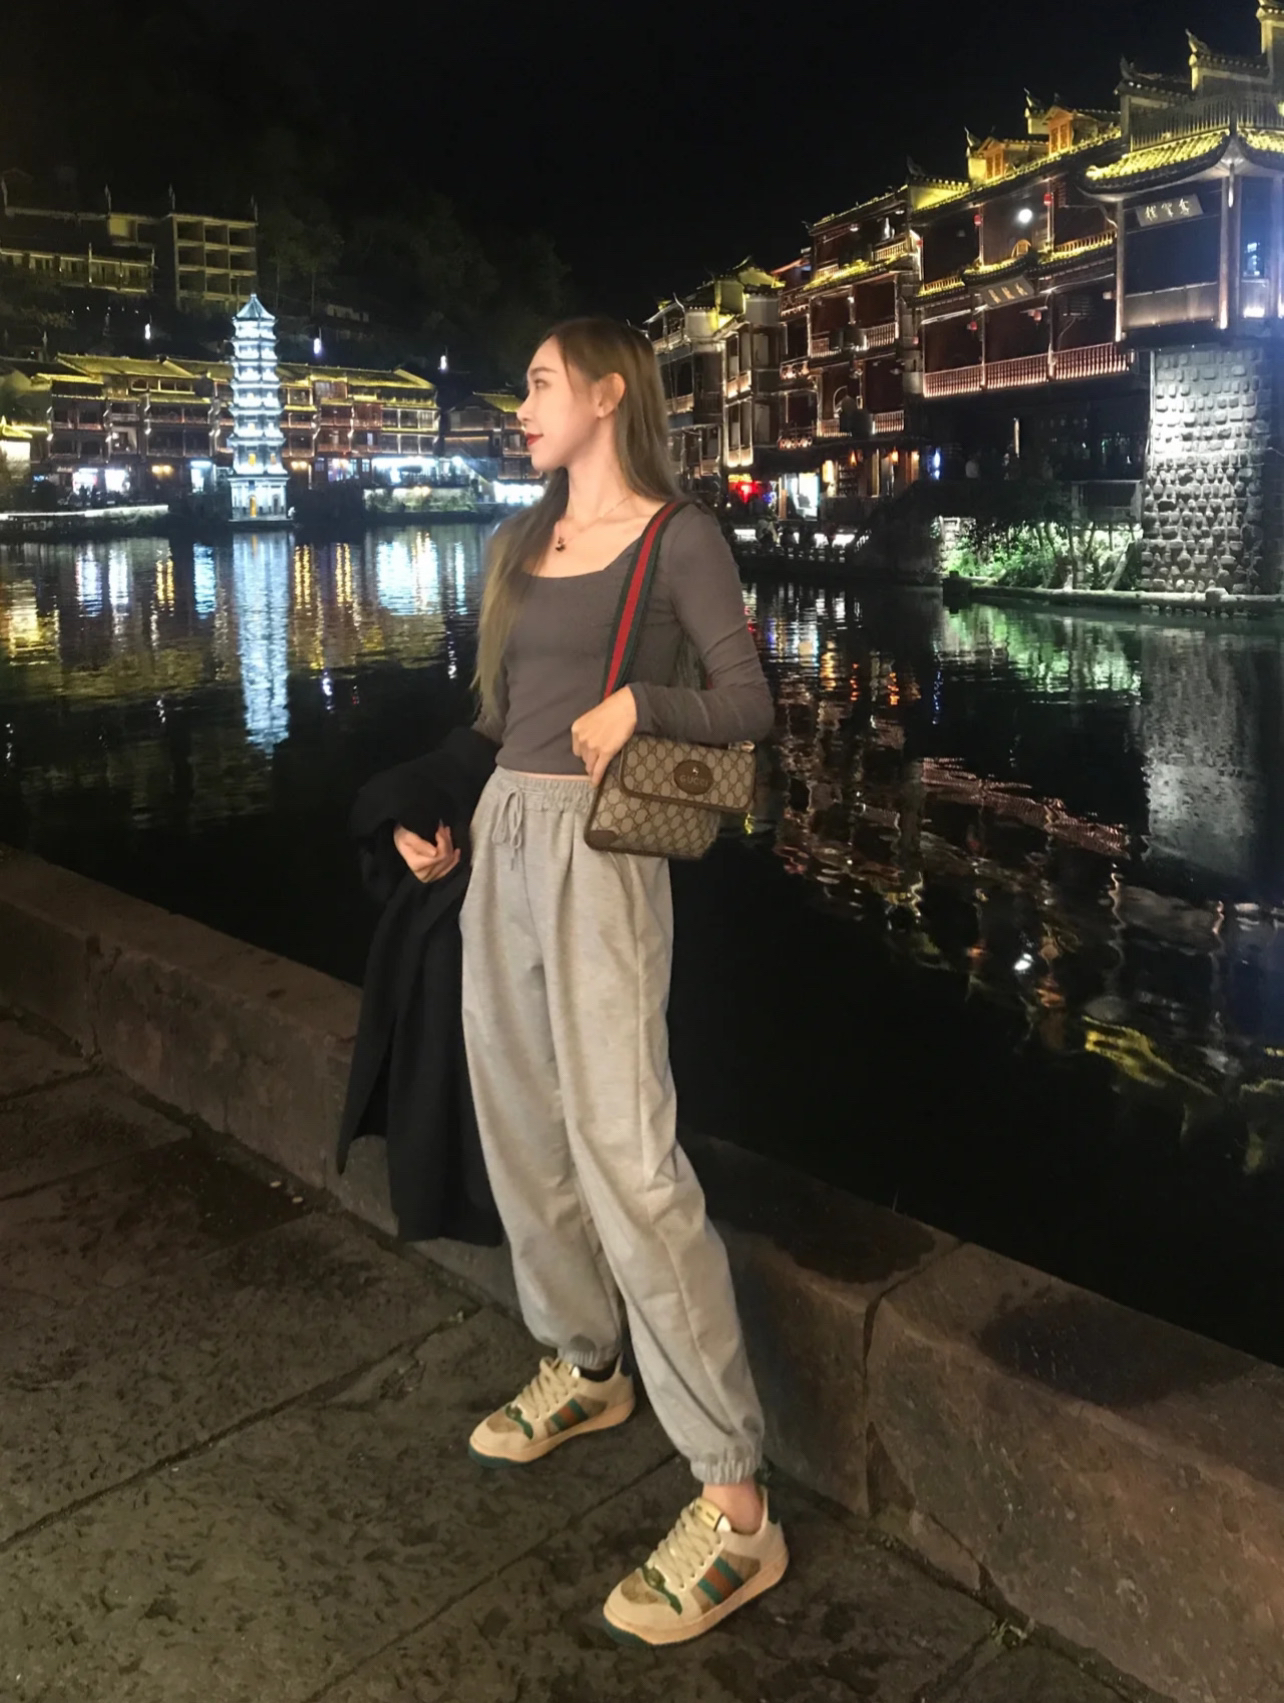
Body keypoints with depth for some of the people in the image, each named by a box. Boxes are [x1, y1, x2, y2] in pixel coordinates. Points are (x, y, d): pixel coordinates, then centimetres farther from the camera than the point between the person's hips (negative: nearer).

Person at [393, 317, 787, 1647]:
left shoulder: (679, 538, -3)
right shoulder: (523, 540, 16)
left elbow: (749, 706, -5)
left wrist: (641, 702, -22)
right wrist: (444, 825, 10)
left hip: (599, 850, -7)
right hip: (502, 838, 8)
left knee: (622, 1150, -14)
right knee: (520, 1122, 12)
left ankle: (734, 1507, -6)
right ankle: (584, 1368, 34)